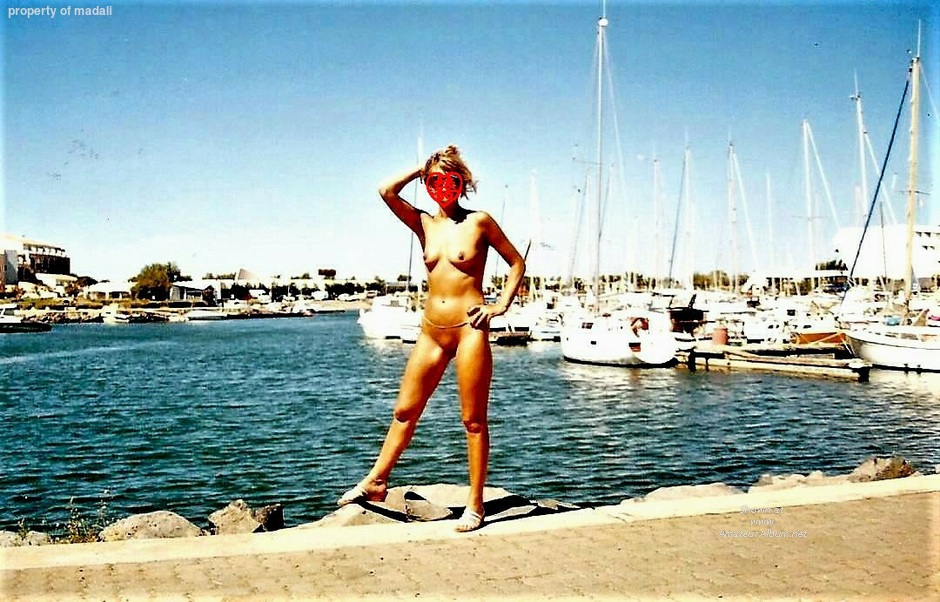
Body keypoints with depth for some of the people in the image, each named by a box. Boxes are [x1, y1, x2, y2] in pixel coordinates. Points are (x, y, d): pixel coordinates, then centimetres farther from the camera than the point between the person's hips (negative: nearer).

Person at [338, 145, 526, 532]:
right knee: (404, 411, 12)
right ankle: (376, 482, 25)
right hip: (431, 330, 5)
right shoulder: (424, 224, 10)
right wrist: (420, 169, 5)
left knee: (473, 420, 3)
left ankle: (475, 503, 12)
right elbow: (386, 191, -5)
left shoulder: (479, 221, 0)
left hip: (469, 330, -4)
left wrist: (501, 306, -3)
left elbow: (516, 263, 6)